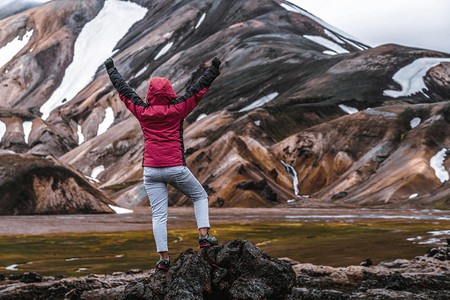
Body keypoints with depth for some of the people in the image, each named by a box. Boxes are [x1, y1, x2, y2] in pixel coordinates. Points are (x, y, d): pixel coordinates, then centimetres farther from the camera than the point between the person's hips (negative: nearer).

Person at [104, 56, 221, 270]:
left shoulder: (142, 112, 3)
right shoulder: (177, 110, -3)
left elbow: (124, 91, 15)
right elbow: (198, 89, 2)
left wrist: (111, 70, 28)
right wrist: (213, 70, 10)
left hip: (151, 171, 2)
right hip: (176, 169, -2)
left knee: (158, 215, 2)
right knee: (200, 196, 19)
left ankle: (164, 257, -3)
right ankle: (203, 235, 5)